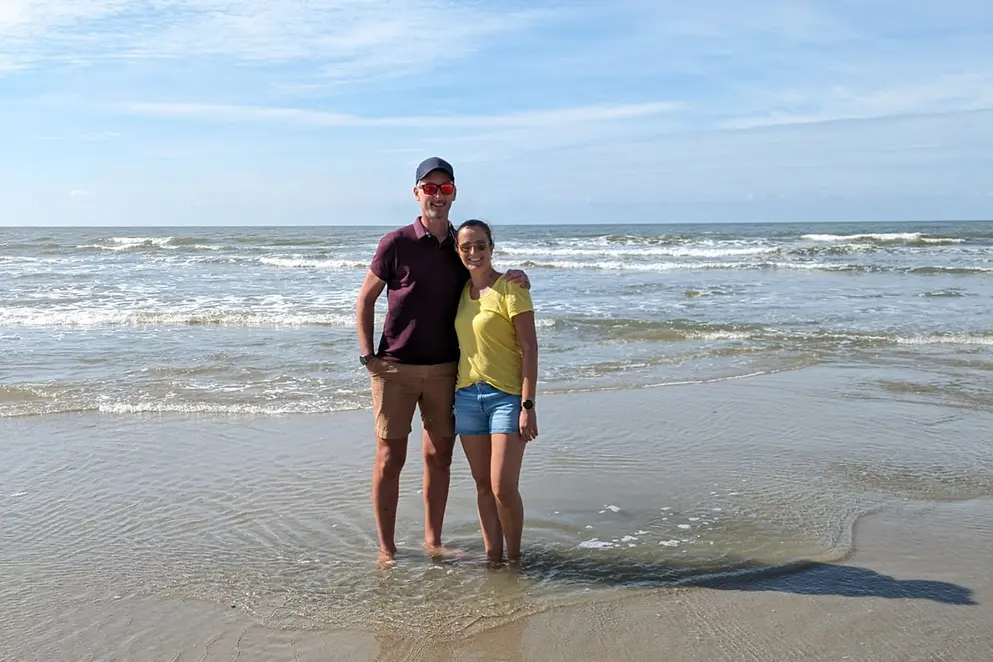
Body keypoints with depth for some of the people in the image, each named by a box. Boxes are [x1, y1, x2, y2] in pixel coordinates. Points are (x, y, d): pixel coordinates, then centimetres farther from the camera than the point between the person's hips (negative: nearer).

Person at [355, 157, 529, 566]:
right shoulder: (396, 244, -5)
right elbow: (365, 299, 1)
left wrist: (511, 280, -4)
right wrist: (367, 355, -7)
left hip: (444, 369, 4)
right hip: (396, 368, -4)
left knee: (439, 456, 10)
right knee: (390, 458, 1)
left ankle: (433, 541, 23)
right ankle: (386, 548, 12)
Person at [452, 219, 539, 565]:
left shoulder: (510, 288, -9)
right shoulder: (462, 290, 10)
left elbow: (529, 348, -11)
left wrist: (528, 405, -16)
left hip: (505, 395, -6)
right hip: (467, 394, 6)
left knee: (503, 488, -9)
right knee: (482, 485, 9)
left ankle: (514, 557, 11)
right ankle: (493, 557, 18)